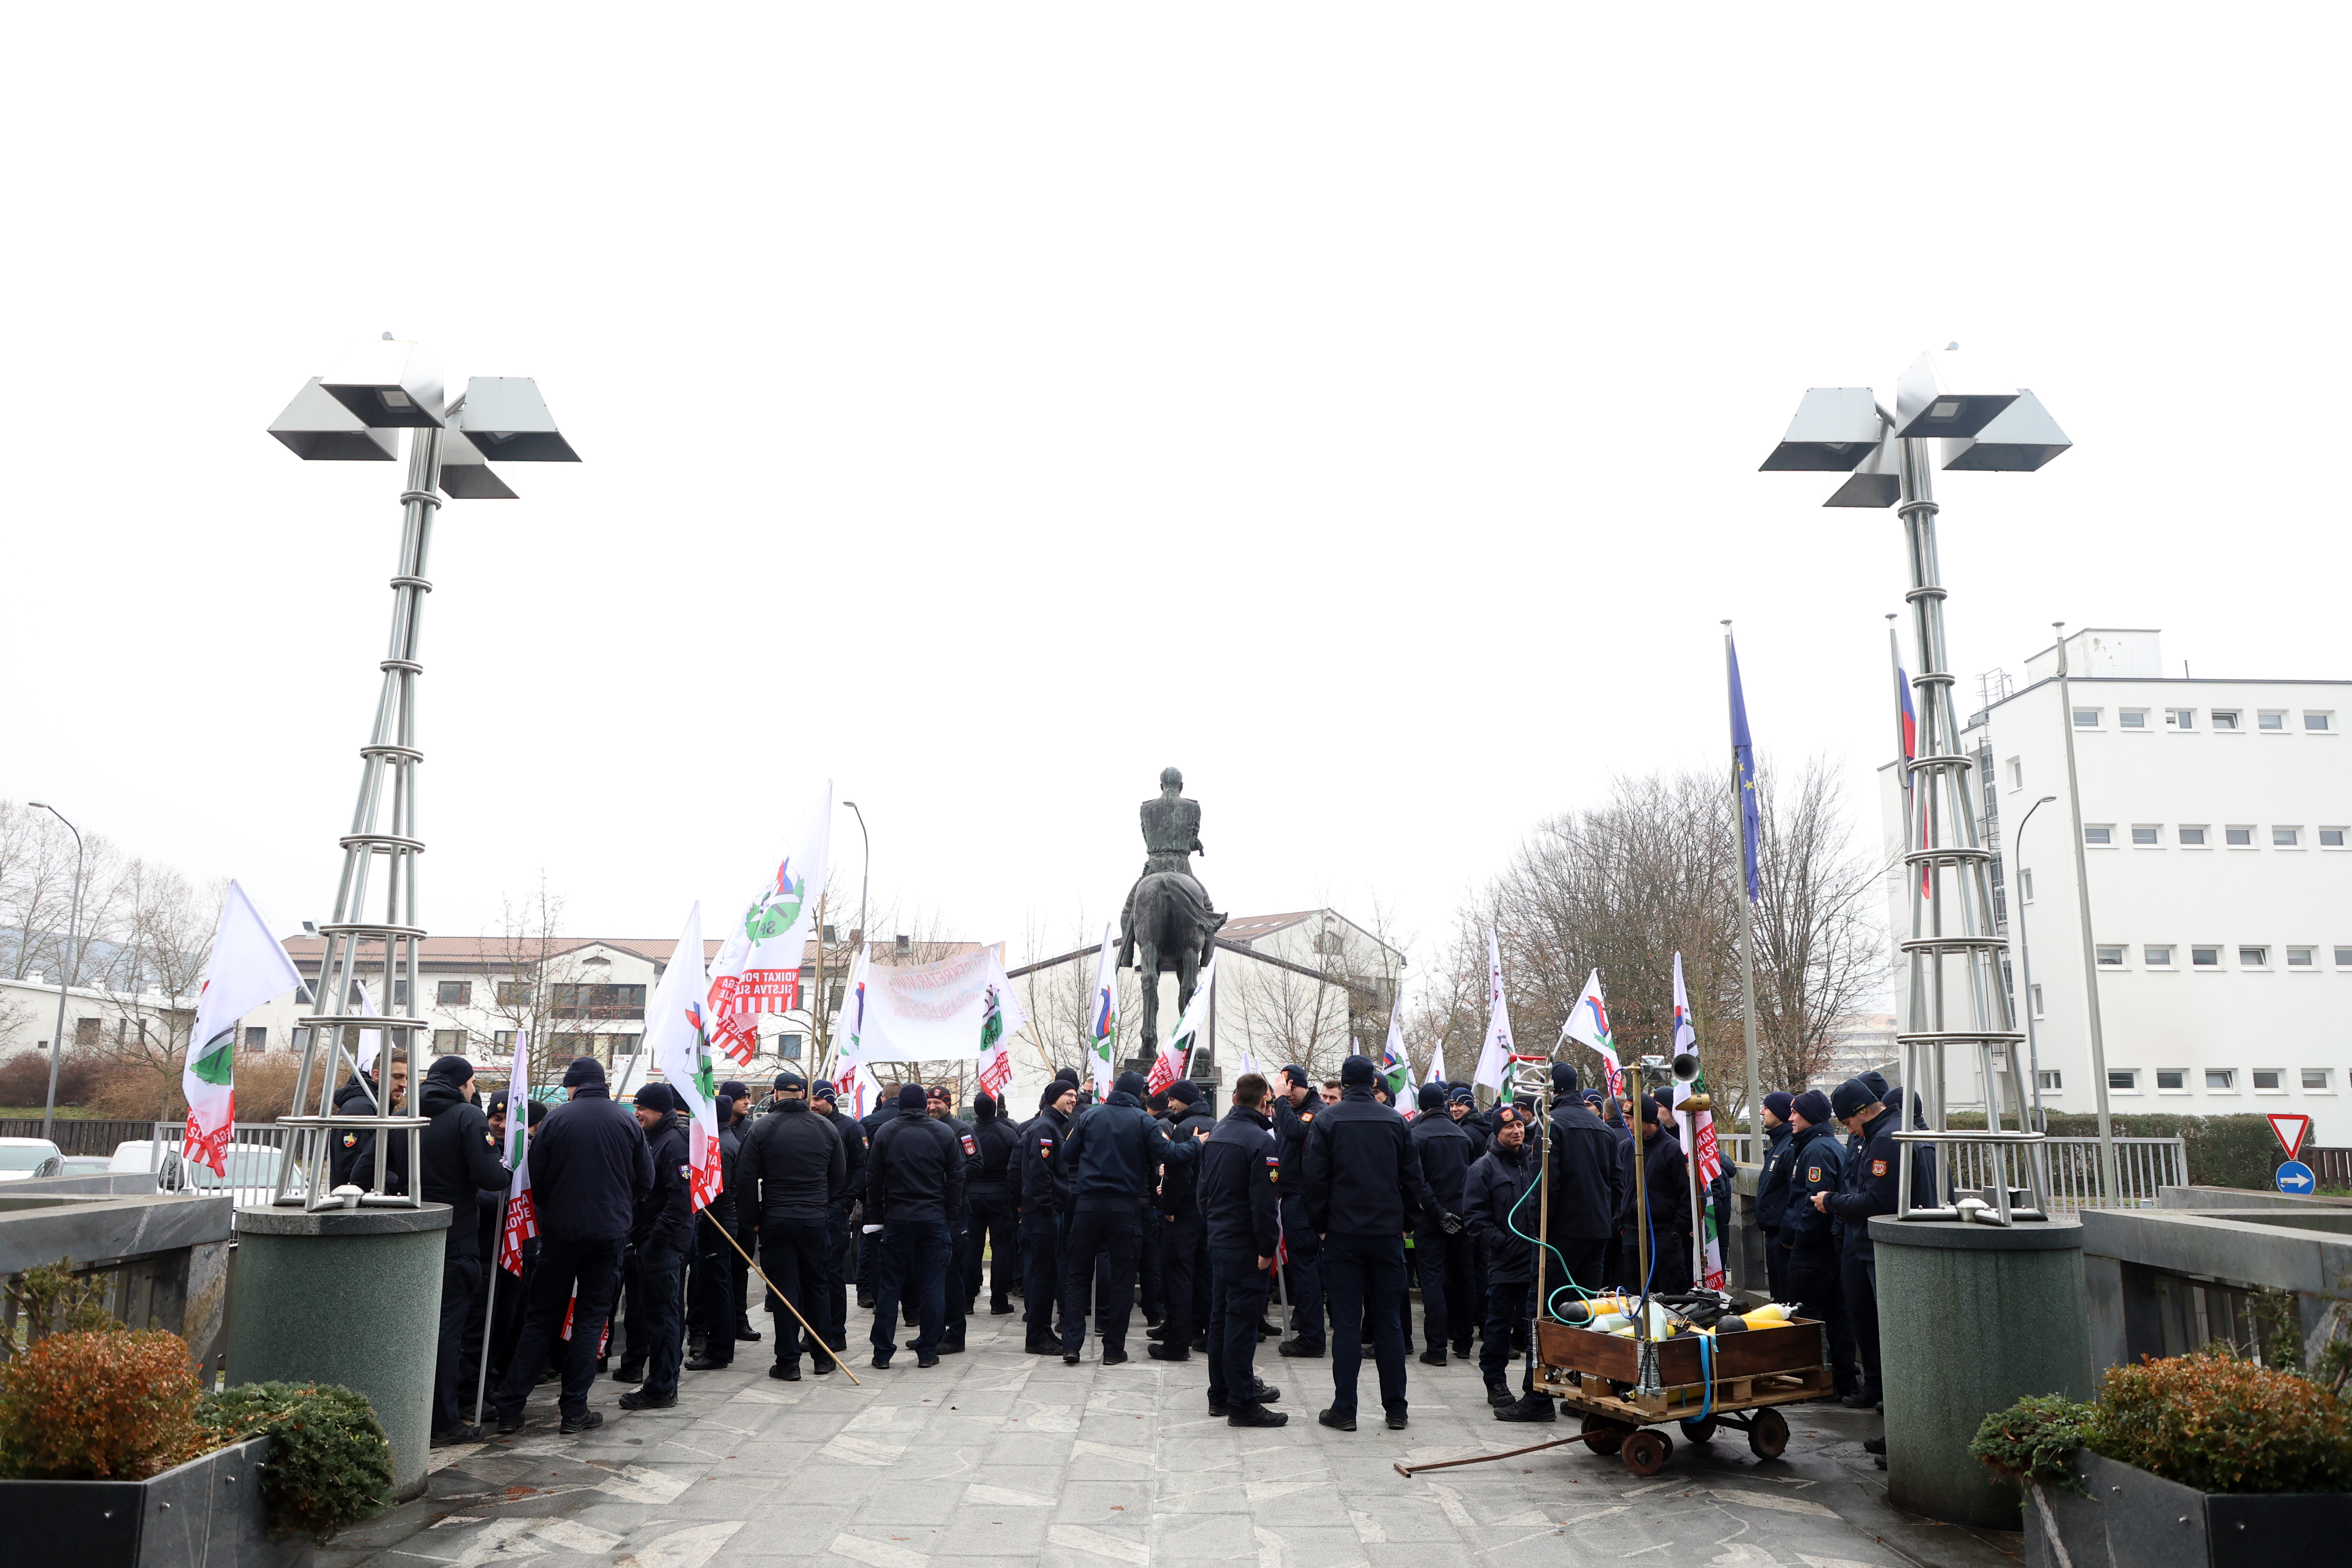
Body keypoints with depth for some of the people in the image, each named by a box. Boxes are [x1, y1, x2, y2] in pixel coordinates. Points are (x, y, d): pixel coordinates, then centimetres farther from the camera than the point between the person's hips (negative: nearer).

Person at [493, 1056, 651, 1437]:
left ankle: (509, 1407, 11)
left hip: (561, 1231, 0)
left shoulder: (556, 1119, -4)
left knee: (541, 1320, 10)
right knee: (591, 1318, 8)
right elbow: (646, 1180, 4)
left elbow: (535, 1179, -1)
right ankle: (575, 1411, 8)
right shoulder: (627, 1123, 0)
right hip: (610, 1233, 0)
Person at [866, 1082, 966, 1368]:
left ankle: (882, 1352, 8)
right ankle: (928, 1351, 7)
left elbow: (873, 1180, 2)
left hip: (896, 1219, 0)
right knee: (932, 1286, 5)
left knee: (889, 1285, 7)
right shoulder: (944, 1133, 0)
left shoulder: (884, 1133, 0)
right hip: (934, 1219, 0)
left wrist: (875, 1217, 9)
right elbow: (956, 1178, 1)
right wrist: (951, 1212, 10)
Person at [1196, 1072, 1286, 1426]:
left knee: (1220, 1316, 15)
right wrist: (1267, 1248, -16)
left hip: (1217, 1239, 8)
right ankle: (1242, 1404, -1)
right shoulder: (1261, 1141, -17)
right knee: (1242, 1320, -5)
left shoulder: (1214, 1135, 10)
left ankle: (1220, 1395, 24)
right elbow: (1264, 1201, -21)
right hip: (1245, 1246, -8)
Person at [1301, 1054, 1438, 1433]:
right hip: (1388, 1233, 2)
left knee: (1347, 1323, 1)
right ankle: (1396, 1409, 12)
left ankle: (1344, 1409, 3)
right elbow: (1413, 1178, 7)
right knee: (1389, 1322, 8)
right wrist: (1407, 1220, 17)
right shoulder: (1395, 1121, 3)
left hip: (1343, 1234, -2)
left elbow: (1316, 1180, -4)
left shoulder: (1327, 1121, -5)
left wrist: (1319, 1226, 6)